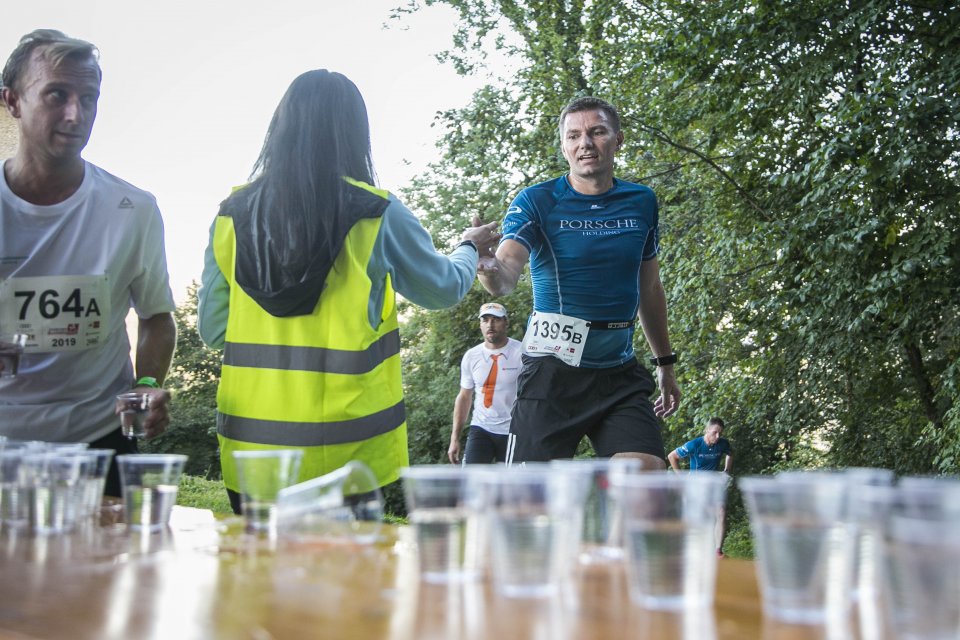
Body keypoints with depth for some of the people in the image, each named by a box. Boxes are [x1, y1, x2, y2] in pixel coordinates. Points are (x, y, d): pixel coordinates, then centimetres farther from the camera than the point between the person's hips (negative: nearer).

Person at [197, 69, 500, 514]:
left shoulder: (231, 215, 1)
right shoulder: (377, 215, -6)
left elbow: (212, 329, 6)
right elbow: (445, 289, 9)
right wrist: (470, 248, 30)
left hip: (250, 443, 3)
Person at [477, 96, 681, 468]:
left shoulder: (641, 203, 8)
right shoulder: (537, 201, -5)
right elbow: (505, 278, -20)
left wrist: (665, 363, 22)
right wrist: (487, 266, -43)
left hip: (620, 371, 4)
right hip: (552, 370, -3)